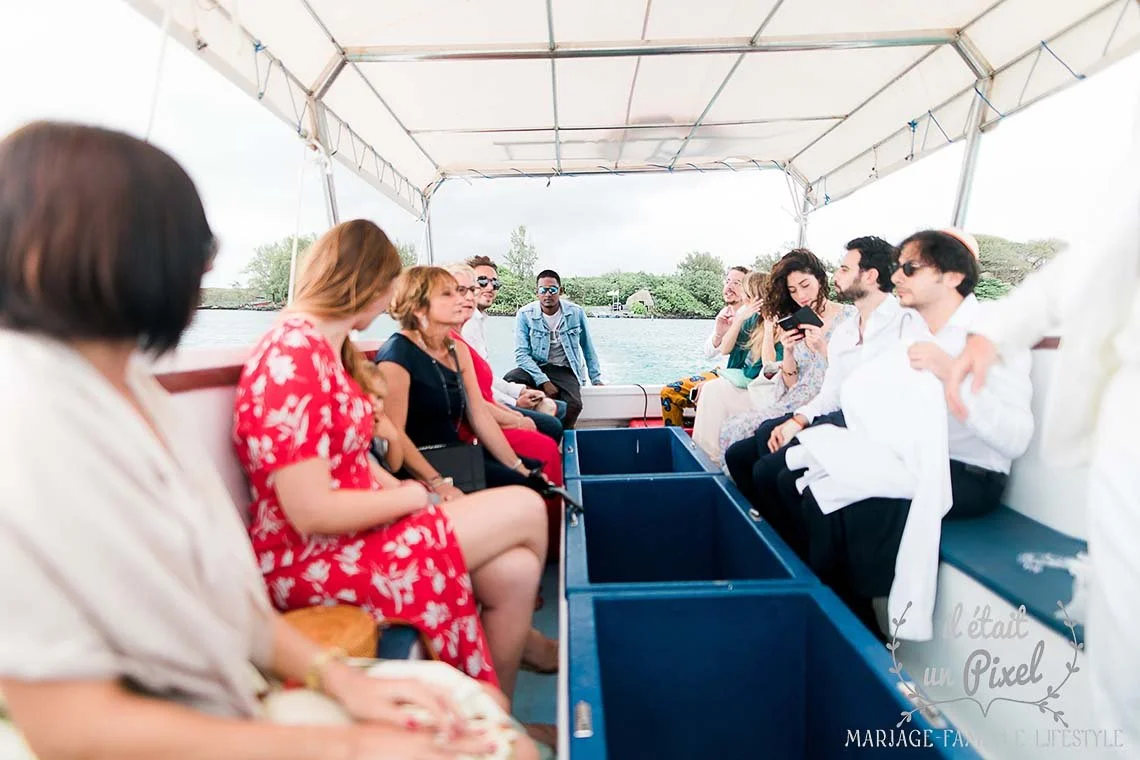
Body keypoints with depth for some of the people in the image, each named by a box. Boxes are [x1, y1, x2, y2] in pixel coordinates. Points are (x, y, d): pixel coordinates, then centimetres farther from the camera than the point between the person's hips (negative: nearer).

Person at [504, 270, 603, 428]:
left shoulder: (576, 312, 0)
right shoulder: (525, 314, -5)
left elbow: (588, 349, 12)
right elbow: (521, 354, -10)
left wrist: (596, 379, 12)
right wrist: (544, 381, -20)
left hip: (565, 370, 0)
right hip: (536, 368, 0)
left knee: (573, 405, -31)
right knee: (508, 381, -32)